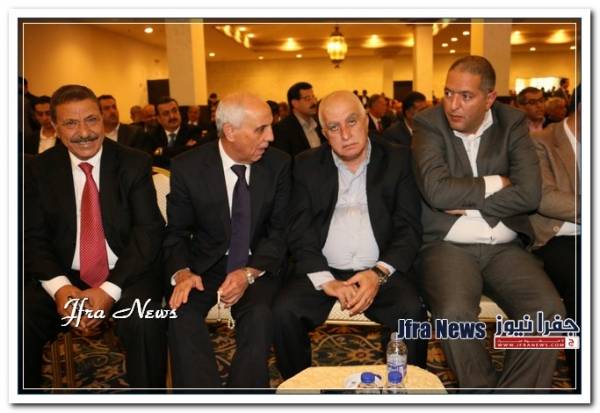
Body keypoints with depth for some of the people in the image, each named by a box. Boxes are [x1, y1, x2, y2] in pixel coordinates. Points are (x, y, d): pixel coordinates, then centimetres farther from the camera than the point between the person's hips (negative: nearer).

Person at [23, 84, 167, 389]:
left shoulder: (135, 164, -1)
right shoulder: (38, 170, 5)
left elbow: (149, 230, -7)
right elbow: (32, 236, 1)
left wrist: (109, 290, -19)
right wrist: (59, 287, -19)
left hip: (125, 276, -2)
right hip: (64, 278, 2)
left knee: (144, 323, -32)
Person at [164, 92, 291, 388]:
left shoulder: (278, 164, -4)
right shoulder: (187, 167, -7)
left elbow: (280, 230, -2)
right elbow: (176, 233, 0)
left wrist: (249, 273, -19)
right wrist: (182, 273, -21)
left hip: (257, 266, 0)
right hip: (205, 265, 1)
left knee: (259, 316, -30)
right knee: (182, 314, -28)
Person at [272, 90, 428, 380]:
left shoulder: (398, 160, 6)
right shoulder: (307, 165, 8)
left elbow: (409, 227, 1)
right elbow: (300, 231, 2)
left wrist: (380, 273, -15)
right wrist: (325, 280, -14)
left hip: (380, 271, 0)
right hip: (322, 270, 1)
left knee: (412, 312, -28)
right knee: (284, 312, -24)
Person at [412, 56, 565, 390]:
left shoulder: (512, 123, 5)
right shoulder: (429, 124, -1)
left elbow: (530, 194, -7)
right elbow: (437, 191, -16)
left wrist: (467, 203, -10)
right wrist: (496, 183, -6)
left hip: (505, 247, 2)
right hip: (448, 245, -2)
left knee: (549, 311, -22)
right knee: (455, 313, -30)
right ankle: (483, 391, -4)